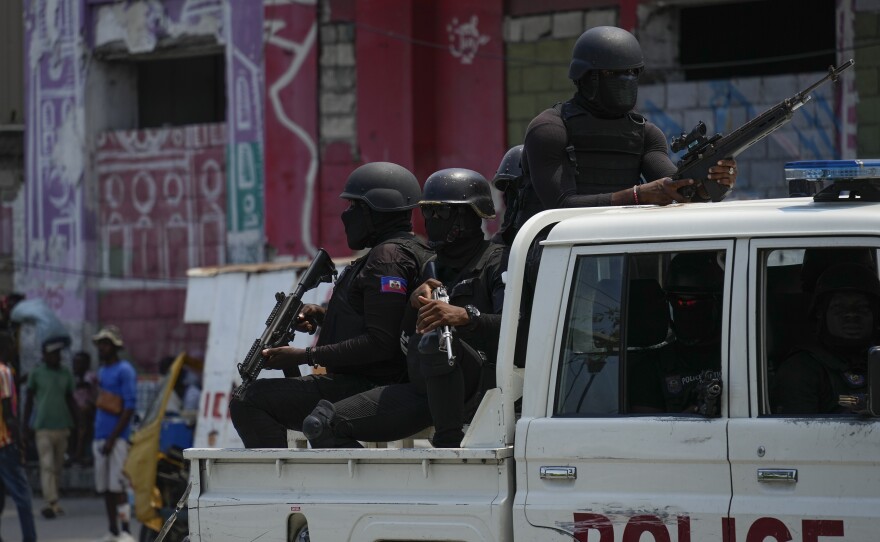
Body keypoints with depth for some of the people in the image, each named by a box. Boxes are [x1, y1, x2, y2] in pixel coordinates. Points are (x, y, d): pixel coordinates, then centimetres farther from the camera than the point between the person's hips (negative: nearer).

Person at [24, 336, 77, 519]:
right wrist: (27, 425, 0)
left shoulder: (66, 373, 10)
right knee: (47, 465, -12)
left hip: (62, 426, 4)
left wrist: (75, 424, 13)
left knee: (57, 467, 7)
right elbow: (29, 400, 4)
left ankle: (52, 502, 15)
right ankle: (51, 502, -18)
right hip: (43, 427, -4)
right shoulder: (37, 373, 0)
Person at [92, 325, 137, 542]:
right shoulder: (102, 371, 18)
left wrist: (112, 438, -16)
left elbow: (129, 407, -13)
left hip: (117, 437, -8)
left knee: (117, 485, -13)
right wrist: (98, 438, 16)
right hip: (100, 437, 8)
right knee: (105, 487, 9)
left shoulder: (124, 371, -8)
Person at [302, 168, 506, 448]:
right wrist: (416, 298, -2)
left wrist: (466, 316, -34)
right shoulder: (437, 266, 25)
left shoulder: (497, 262, 0)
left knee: (434, 339, -40)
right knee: (321, 423, -5)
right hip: (423, 388, 7)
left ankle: (450, 444, -33)